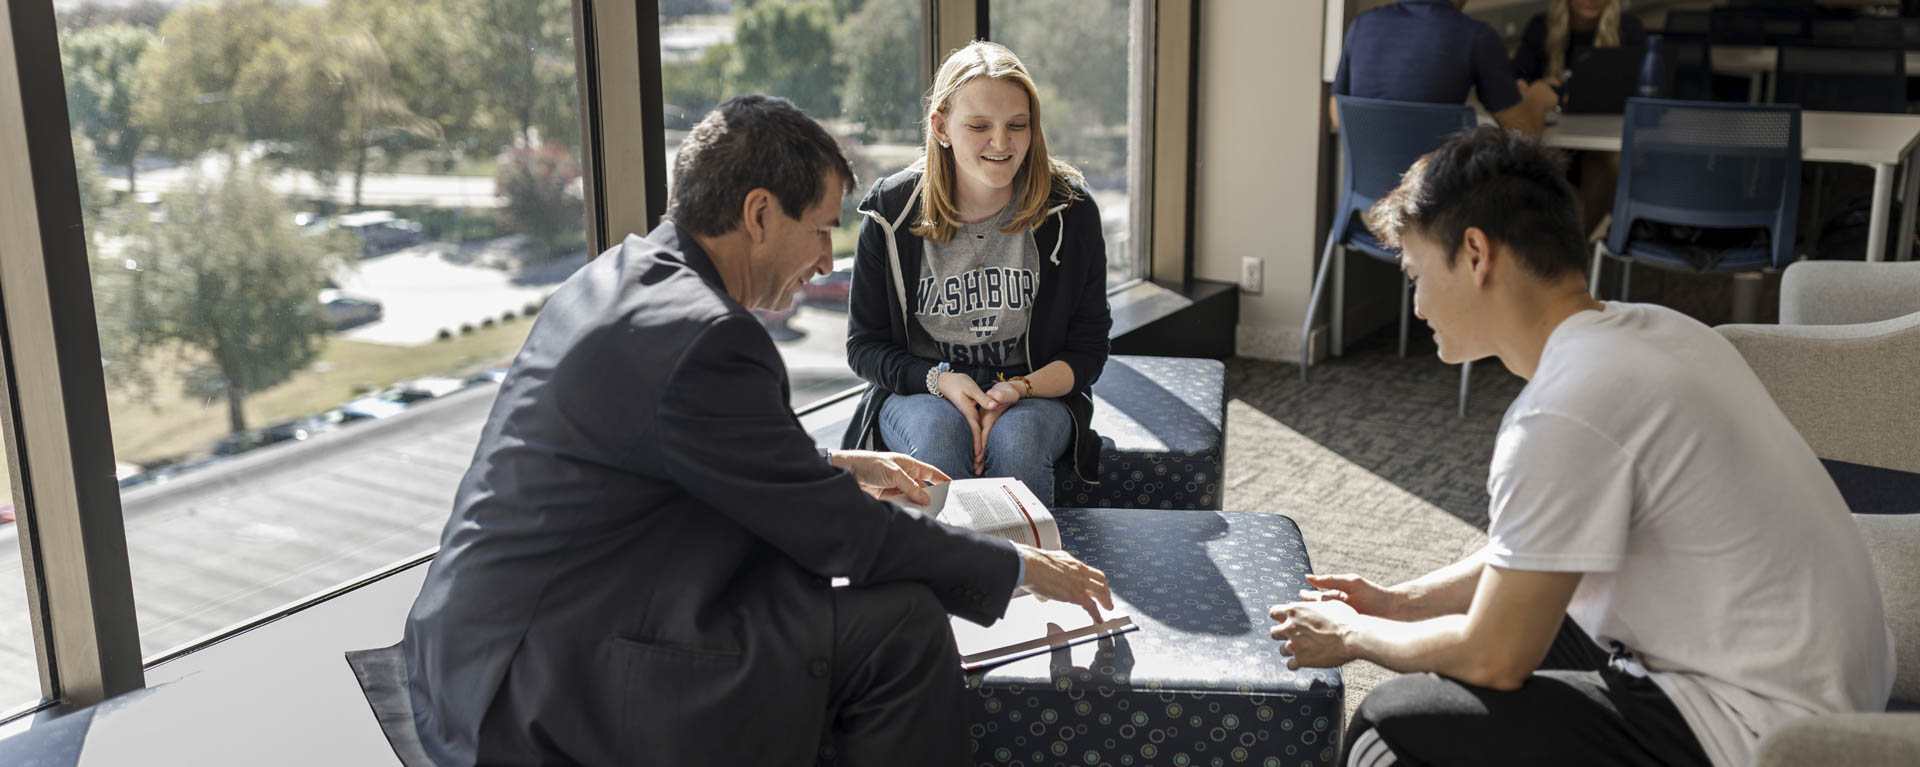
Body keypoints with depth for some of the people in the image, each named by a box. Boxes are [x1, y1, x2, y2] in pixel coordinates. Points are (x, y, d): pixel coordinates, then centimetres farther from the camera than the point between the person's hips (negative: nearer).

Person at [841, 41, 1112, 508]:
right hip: (919, 392, 0)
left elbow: (1088, 351, -1)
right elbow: (863, 346, 1)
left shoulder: (1071, 211, -5)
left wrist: (1018, 388, -20)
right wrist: (941, 380, -18)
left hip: (1037, 394, 0)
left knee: (1017, 437, -33)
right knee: (940, 431, -33)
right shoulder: (892, 212, -5)